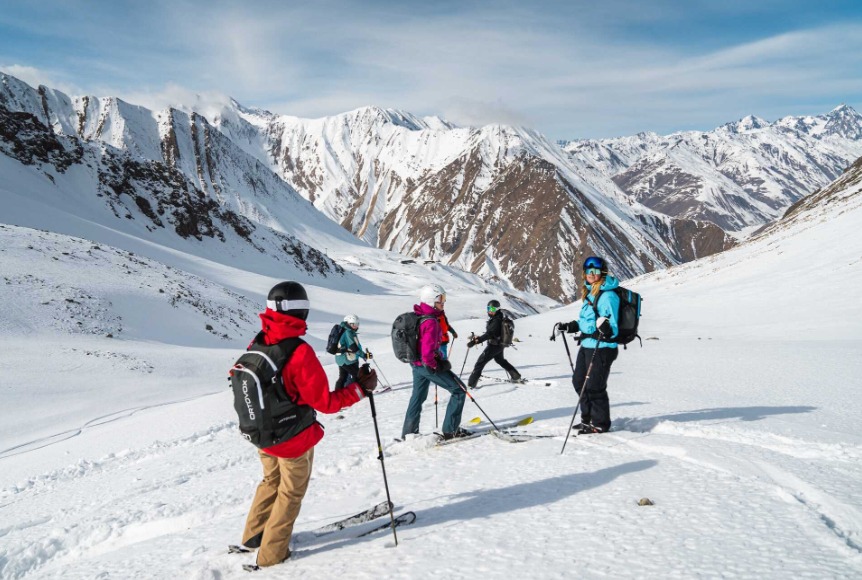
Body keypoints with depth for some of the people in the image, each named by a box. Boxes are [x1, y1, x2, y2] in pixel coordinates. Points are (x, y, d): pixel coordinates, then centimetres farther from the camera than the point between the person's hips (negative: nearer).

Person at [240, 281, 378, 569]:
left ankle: (253, 535, 43)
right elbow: (325, 402, -24)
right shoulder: (301, 352, -30)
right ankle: (272, 553, 28)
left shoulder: (258, 344, -11)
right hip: (294, 439, -6)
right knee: (291, 492, 17)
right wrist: (360, 388, -14)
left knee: (271, 481, 30)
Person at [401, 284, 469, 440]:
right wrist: (436, 365, -14)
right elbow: (428, 350, -28)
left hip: (416, 364, 9)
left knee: (418, 397, 22)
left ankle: (408, 433, 28)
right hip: (428, 365, -9)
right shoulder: (431, 322, -23)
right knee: (458, 390, 2)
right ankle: (450, 430, 3)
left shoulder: (415, 317, 6)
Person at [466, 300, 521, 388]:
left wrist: (475, 341, -35)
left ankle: (471, 383, -11)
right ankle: (516, 376, 40)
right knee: (500, 360, 33)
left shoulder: (496, 320, -24)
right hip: (500, 345, 10)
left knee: (480, 362, -8)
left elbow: (489, 334, -31)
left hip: (494, 346, -10)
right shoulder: (501, 318, 6)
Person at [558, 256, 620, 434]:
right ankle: (588, 419, 31)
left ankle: (600, 424, 14)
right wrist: (571, 326, 16)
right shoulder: (589, 292, 12)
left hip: (602, 347, -10)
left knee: (594, 386, -2)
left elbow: (613, 328, -18)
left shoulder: (608, 295, -16)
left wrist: (606, 329, -36)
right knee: (579, 382, 16)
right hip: (587, 344, 10)